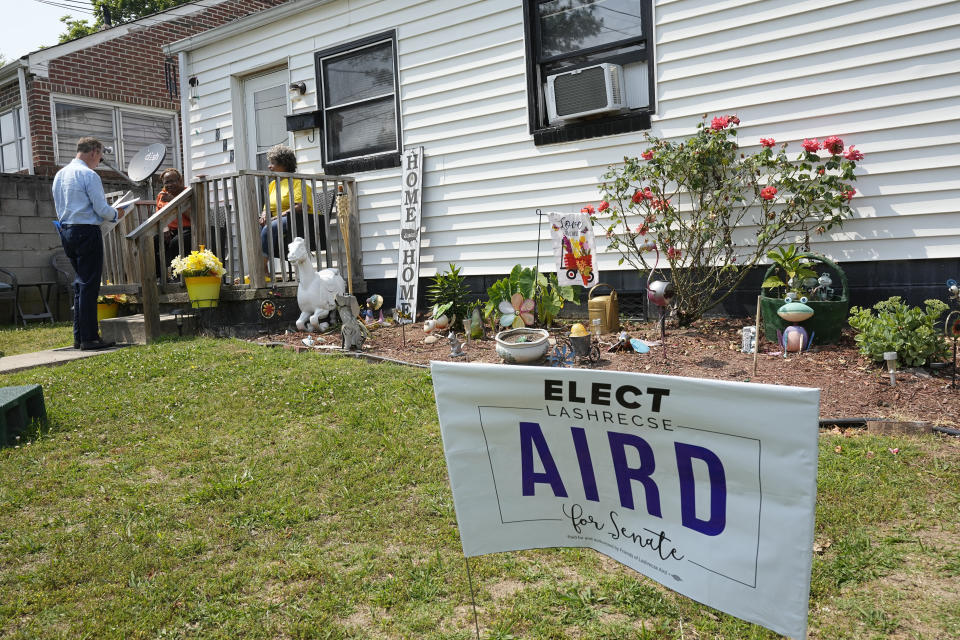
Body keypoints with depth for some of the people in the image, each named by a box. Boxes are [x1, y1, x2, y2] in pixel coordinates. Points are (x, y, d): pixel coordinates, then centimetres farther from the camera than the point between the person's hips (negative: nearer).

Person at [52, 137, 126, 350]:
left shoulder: (59, 175, 15)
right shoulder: (88, 175, -11)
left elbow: (59, 208, 20)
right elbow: (102, 209, -14)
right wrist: (116, 214, 6)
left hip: (66, 231, 9)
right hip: (87, 231, -8)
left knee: (81, 283, 15)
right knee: (89, 285, -6)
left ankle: (79, 336, 17)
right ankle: (89, 338, -5)